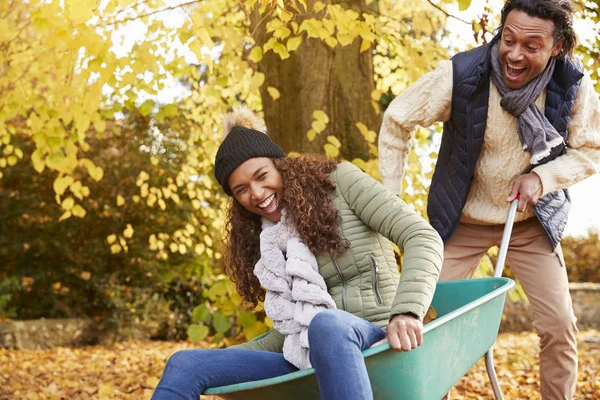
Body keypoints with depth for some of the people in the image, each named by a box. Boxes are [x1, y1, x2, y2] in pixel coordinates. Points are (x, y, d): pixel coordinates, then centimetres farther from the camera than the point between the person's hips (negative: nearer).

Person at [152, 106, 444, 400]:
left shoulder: (340, 181, 2)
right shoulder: (270, 239, 18)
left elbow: (423, 238, -9)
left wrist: (406, 311, -26)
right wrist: (224, 360, 6)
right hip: (309, 361, 6)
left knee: (326, 324, -41)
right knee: (184, 366, -10)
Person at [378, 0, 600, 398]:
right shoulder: (460, 75, -25)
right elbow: (397, 122, -11)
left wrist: (542, 178, -22)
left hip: (533, 221, 1)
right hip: (463, 220, -1)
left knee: (560, 328, -2)